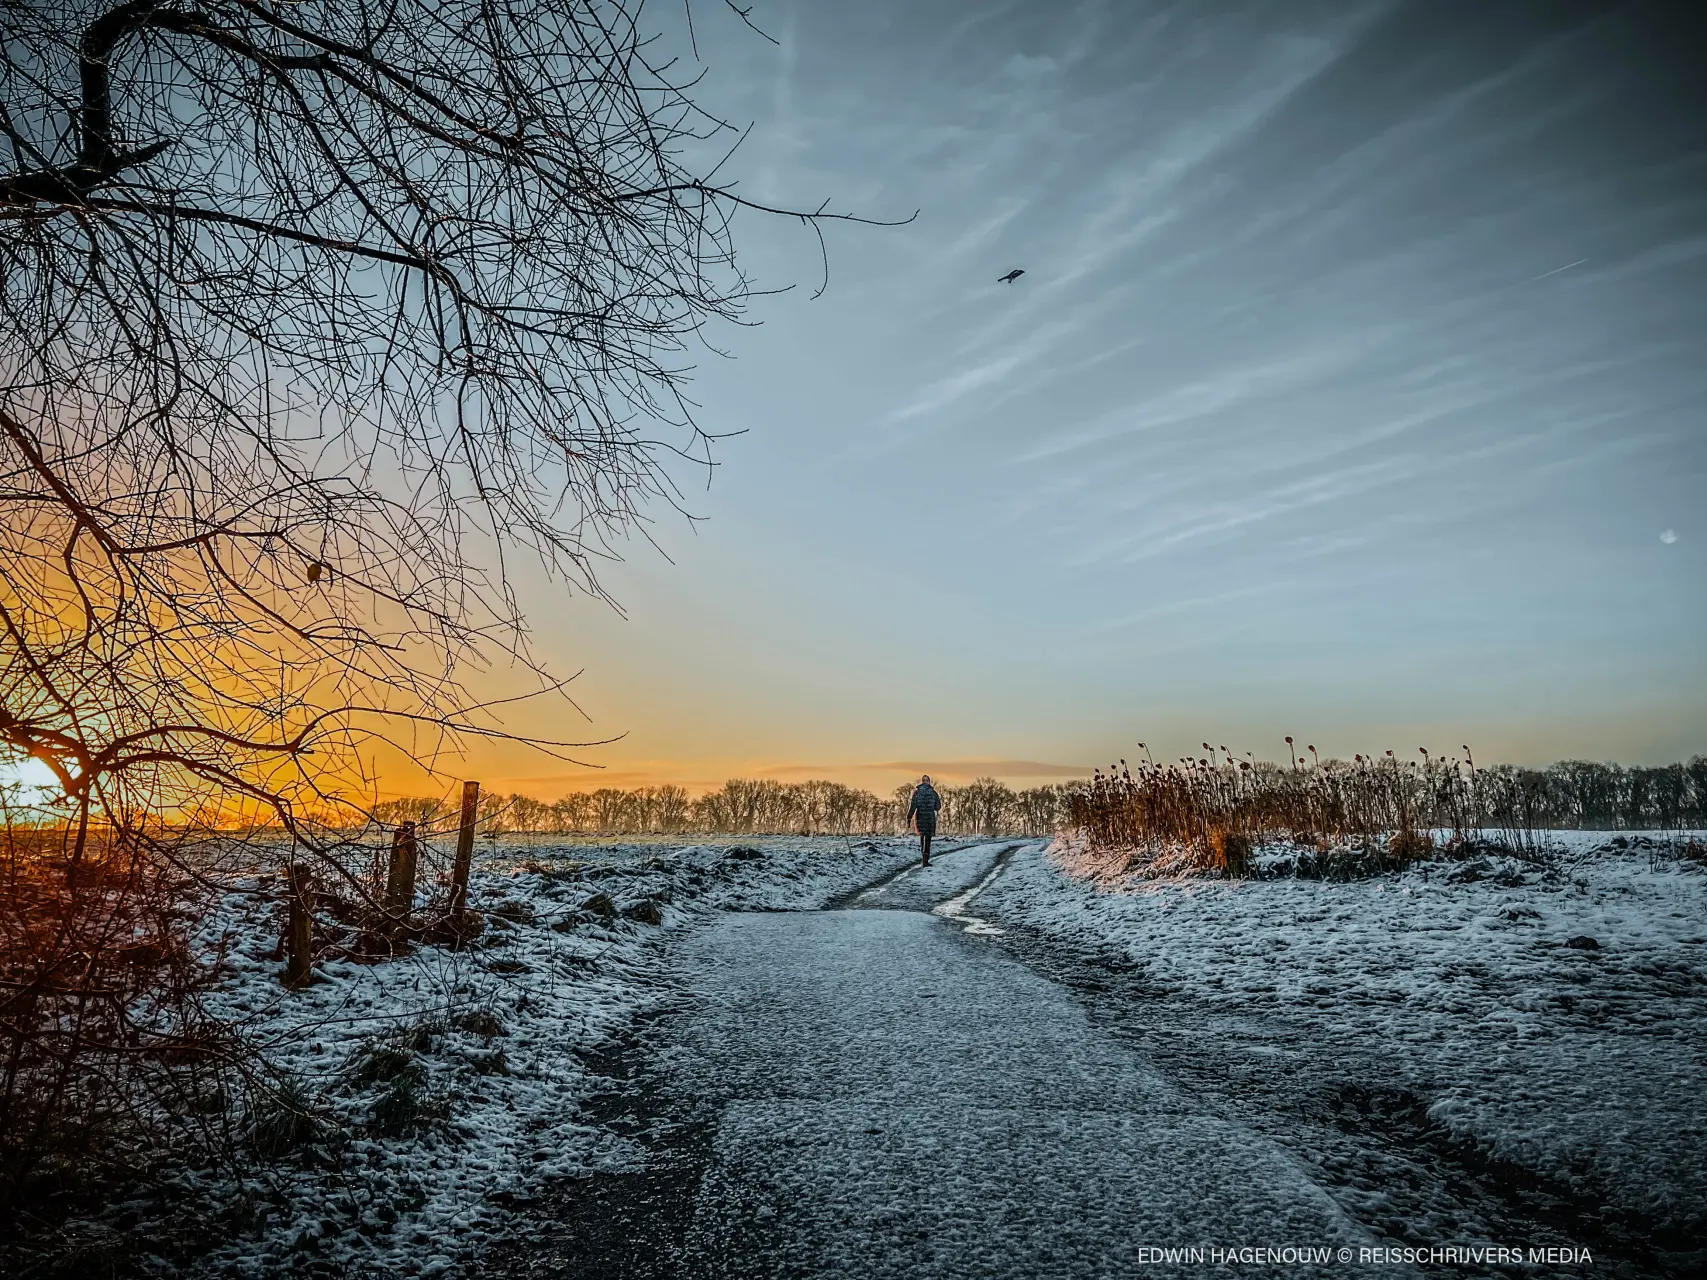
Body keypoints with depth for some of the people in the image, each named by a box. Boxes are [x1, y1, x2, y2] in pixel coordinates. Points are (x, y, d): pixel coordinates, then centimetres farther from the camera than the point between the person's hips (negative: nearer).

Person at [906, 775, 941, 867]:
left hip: (919, 817, 1)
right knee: (927, 839, 1)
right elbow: (938, 807, 4)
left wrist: (909, 818, -5)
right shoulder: (933, 793, 1)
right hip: (930, 818, 0)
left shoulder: (916, 792, -2)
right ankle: (925, 861, -5)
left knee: (922, 835, 24)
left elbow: (913, 806, -9)